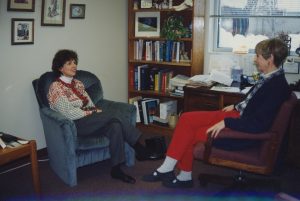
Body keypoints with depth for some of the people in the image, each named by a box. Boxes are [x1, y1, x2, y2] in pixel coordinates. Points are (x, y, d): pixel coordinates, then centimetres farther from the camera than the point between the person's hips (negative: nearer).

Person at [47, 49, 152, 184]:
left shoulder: (77, 83, 17)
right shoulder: (56, 87, -7)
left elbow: (90, 105, 15)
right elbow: (69, 113, -16)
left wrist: (95, 111, -8)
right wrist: (93, 112, -13)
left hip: (89, 121, 7)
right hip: (75, 125, -7)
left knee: (115, 126, -25)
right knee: (112, 116, -26)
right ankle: (139, 148, -17)